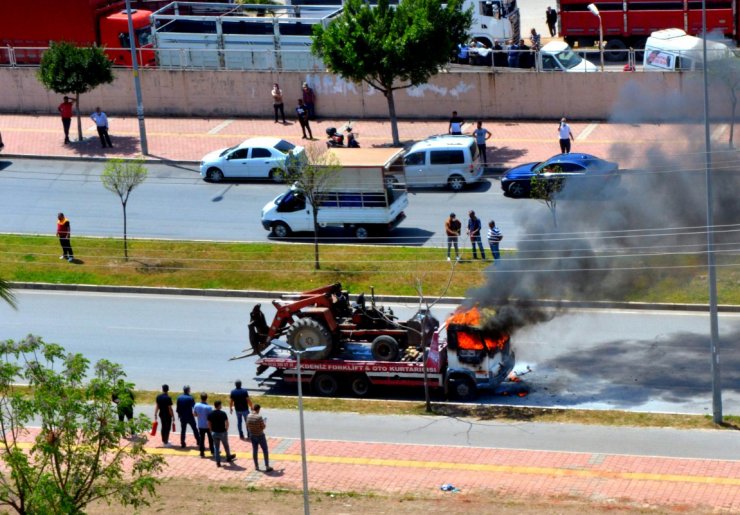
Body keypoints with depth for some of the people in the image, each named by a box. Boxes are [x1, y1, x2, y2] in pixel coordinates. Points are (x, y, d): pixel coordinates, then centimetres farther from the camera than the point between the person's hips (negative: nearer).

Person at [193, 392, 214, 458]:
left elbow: (194, 414, 6)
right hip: (208, 426, -3)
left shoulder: (196, 406, -9)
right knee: (211, 439, 16)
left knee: (202, 439, 11)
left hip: (200, 425, 3)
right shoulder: (208, 407, -23)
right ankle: (212, 451, 27)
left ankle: (202, 453, 11)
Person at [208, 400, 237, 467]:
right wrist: (226, 429, 7)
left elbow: (209, 424, -1)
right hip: (222, 432, -2)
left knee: (216, 447, 10)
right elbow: (227, 423, -12)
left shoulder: (210, 414, -6)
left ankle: (218, 462, 10)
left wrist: (211, 431, 12)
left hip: (214, 433, 2)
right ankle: (228, 457, 39)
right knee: (226, 446, 20)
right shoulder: (223, 414, -16)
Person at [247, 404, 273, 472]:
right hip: (260, 436, -5)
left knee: (255, 450, 17)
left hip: (253, 436, 5)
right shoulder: (259, 417, -23)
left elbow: (247, 425, 5)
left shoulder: (249, 416, -6)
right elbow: (263, 427, -18)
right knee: (265, 451, 6)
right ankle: (267, 467, 6)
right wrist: (264, 423, 3)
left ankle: (256, 466, 23)